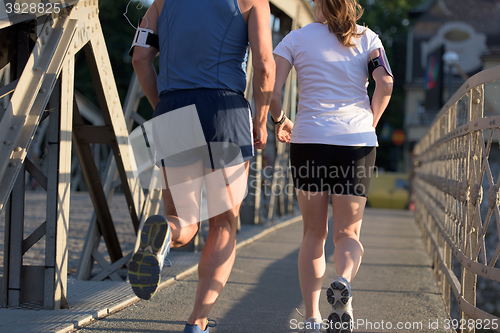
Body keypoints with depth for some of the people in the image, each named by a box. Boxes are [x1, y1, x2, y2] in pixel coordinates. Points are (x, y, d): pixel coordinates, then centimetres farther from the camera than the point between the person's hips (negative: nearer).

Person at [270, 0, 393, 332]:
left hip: (309, 140, 0)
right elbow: (385, 83, -6)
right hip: (357, 142, 0)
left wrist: (280, 121, 16)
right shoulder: (367, 38, 9)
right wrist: (370, 124, 9)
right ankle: (343, 281, -23)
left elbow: (270, 91, -3)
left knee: (314, 234, 11)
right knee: (348, 234, 10)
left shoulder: (296, 38, 7)